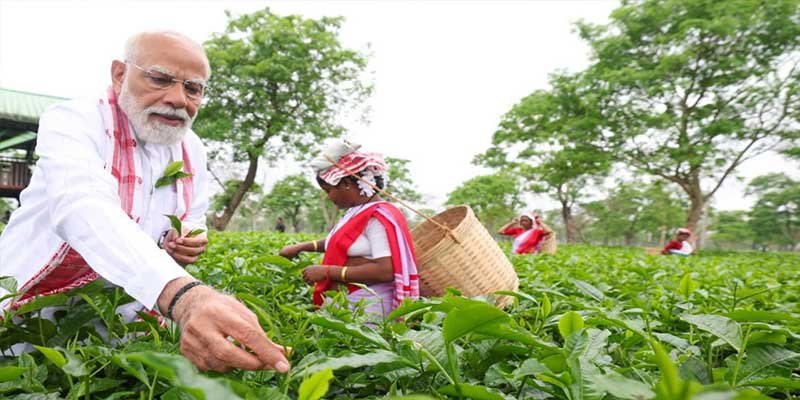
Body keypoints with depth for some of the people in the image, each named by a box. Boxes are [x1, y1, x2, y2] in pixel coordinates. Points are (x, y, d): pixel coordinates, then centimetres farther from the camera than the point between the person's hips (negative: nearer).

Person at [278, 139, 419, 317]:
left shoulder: (378, 217, -14)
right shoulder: (357, 212, 14)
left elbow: (385, 271, -23)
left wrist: (328, 271, -19)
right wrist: (300, 247, 25)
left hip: (367, 306, -8)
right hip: (344, 301, 8)